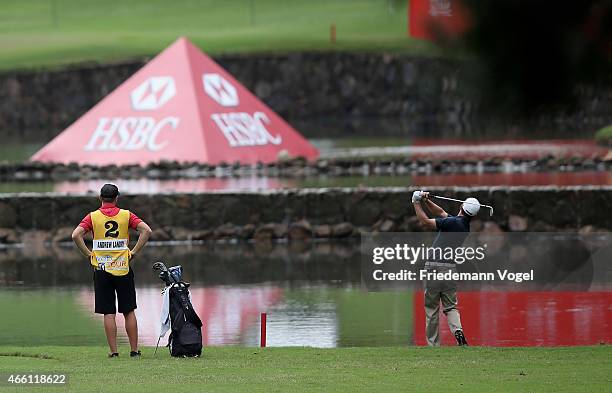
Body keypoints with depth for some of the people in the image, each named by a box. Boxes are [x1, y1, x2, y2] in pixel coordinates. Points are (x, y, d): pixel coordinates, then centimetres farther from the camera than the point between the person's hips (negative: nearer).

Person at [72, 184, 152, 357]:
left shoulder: (93, 217, 0)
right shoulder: (126, 215, 2)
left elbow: (76, 235, -12)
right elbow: (146, 230, -9)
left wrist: (88, 254, -3)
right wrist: (134, 252, -3)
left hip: (101, 269, 0)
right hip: (123, 268, 1)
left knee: (109, 313, 1)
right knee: (129, 311, 8)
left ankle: (113, 350, -1)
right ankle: (134, 349, 8)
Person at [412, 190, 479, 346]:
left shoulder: (453, 222, -12)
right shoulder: (465, 226, 12)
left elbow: (425, 222, -11)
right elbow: (441, 213, 22)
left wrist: (417, 204, -1)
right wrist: (426, 201, 12)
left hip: (435, 266, -6)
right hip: (452, 268, 6)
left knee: (431, 308, 4)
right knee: (450, 306, 11)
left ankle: (433, 344, 5)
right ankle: (458, 330, -18)